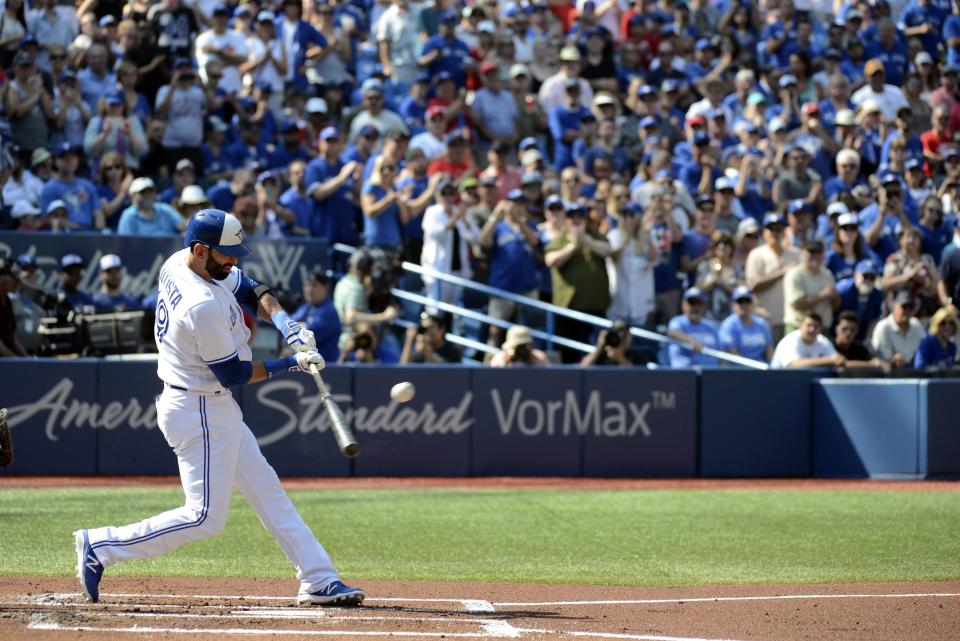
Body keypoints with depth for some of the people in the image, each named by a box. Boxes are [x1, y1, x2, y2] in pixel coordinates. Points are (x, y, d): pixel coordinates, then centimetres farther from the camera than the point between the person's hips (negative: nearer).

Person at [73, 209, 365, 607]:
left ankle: (318, 581, 18)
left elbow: (251, 290, 11)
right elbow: (234, 374, -19)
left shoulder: (176, 264, 0)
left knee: (266, 490, 13)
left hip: (215, 408, 11)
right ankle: (100, 548, 1)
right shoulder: (203, 306, -29)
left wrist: (287, 326, -5)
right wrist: (291, 364, -9)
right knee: (206, 517, -6)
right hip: (200, 413, -11)